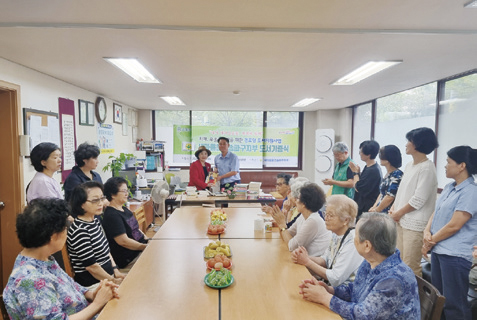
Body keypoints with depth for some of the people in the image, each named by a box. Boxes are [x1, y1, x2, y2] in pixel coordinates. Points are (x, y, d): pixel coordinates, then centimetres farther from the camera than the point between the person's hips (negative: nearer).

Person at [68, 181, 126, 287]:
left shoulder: (95, 220, 6)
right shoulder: (79, 231, -21)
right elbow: (91, 266, -18)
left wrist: (116, 271, 6)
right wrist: (113, 281, -9)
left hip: (108, 274, 8)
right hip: (92, 284, -8)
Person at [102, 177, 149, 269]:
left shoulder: (125, 210, 14)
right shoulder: (111, 215, -17)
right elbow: (124, 241, -22)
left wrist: (148, 241, 5)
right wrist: (146, 247, -17)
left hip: (140, 249, 10)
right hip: (129, 260, -9)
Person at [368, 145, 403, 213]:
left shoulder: (397, 175, -14)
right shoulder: (388, 174, 14)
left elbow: (390, 198, -18)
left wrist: (376, 210, -8)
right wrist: (374, 207, 7)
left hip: (388, 213, -8)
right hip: (381, 212, 8)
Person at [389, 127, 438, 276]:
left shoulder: (427, 168, -15)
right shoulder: (409, 165, 12)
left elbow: (418, 200, -18)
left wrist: (398, 213, -8)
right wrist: (393, 208, 3)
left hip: (415, 224, -8)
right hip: (402, 220, 9)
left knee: (411, 266, -1)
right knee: (401, 262, 17)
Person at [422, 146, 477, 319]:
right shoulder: (448, 188, 10)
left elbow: (454, 226, -20)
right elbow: (436, 213, 13)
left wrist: (430, 242, -9)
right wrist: (427, 232, -5)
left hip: (455, 254, -8)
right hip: (438, 250, 9)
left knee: (454, 304, 3)